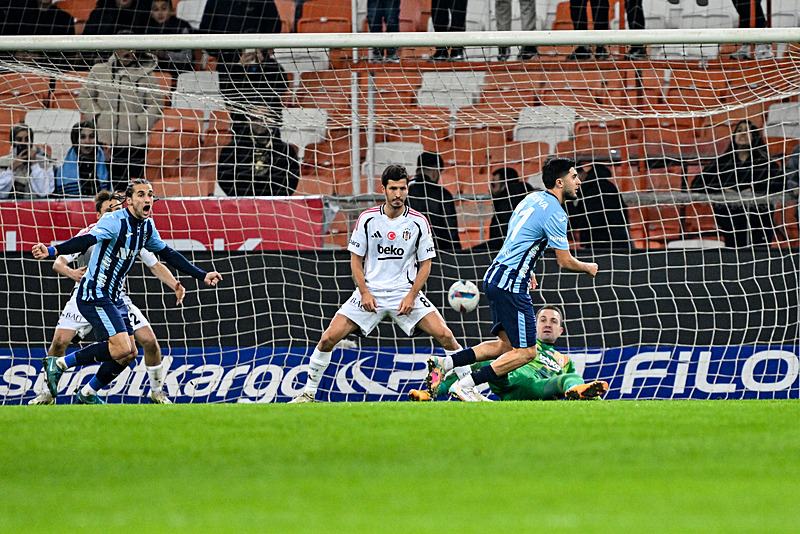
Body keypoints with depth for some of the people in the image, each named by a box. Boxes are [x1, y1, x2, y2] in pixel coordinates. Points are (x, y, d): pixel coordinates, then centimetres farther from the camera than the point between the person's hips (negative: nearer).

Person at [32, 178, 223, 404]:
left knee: (129, 354, 8)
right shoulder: (114, 222, -19)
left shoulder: (147, 225, 7)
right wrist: (52, 251, -50)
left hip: (114, 298, 9)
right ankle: (59, 364, -10)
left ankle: (87, 394, 24)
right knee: (121, 349, -21)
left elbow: (167, 254, 21)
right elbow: (86, 240, -33)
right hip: (94, 295, -9)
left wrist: (202, 275, 23)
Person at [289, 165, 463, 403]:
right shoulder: (367, 219, -4)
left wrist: (411, 296, -10)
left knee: (445, 335, -17)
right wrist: (364, 292, -8)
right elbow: (356, 258, 4)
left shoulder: (419, 222, -5)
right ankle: (308, 393, 7)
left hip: (406, 294, 0)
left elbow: (425, 263, 2)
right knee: (328, 338, -10)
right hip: (370, 294, 0)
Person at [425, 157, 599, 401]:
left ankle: (444, 363, 6)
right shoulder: (555, 213, -14)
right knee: (526, 352, -5)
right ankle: (465, 385, -8)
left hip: (495, 276, 10)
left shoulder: (533, 198, 14)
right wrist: (588, 268, 8)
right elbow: (565, 262, -11)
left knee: (506, 345, 14)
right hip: (511, 284, -10)